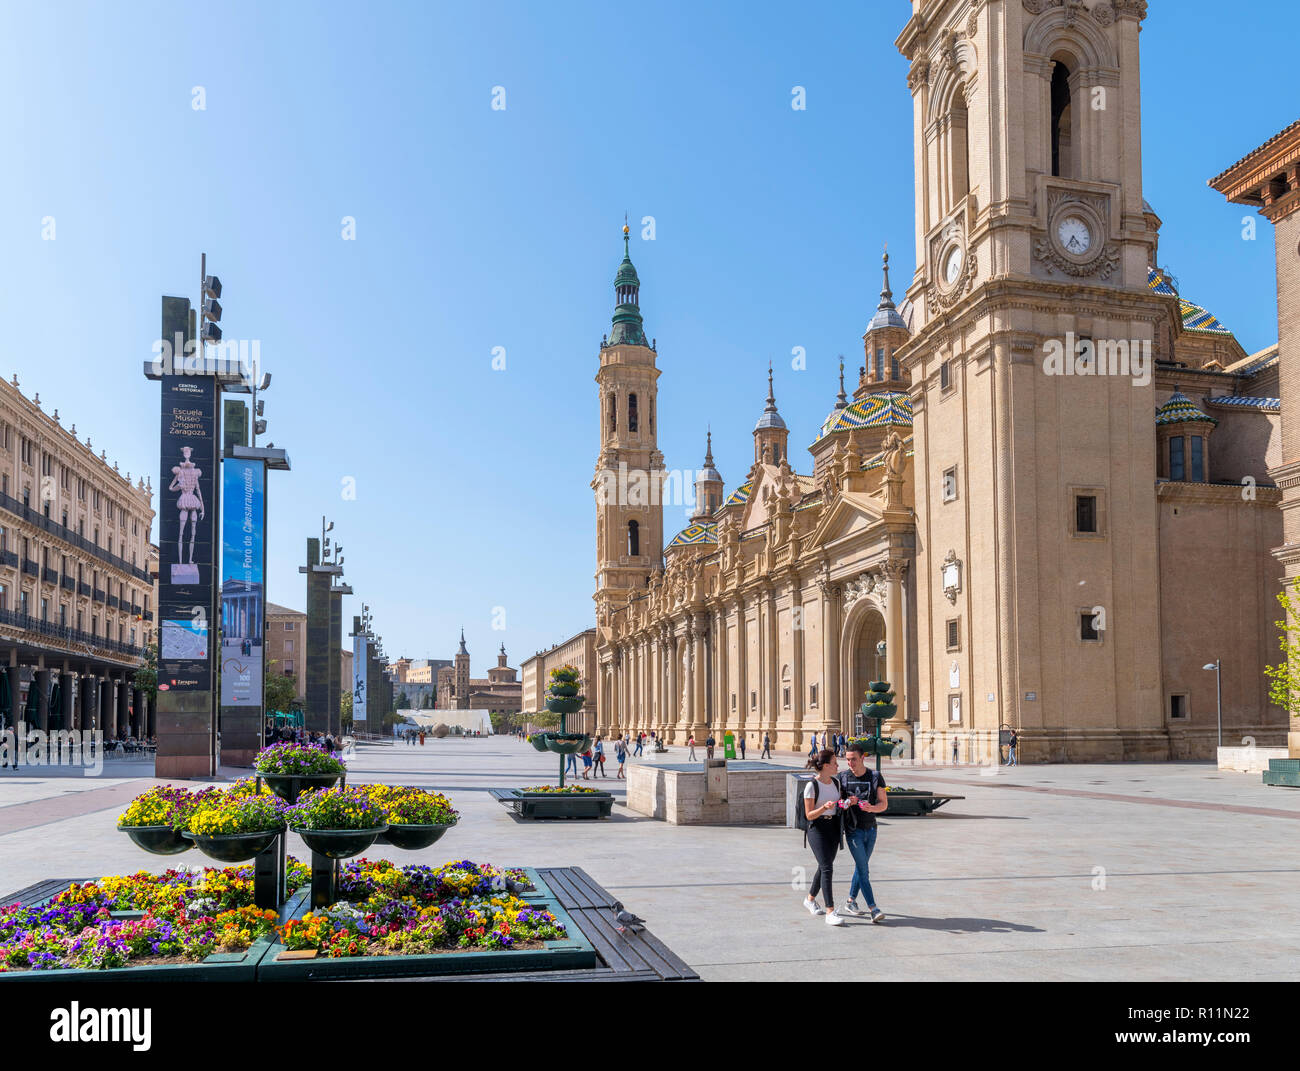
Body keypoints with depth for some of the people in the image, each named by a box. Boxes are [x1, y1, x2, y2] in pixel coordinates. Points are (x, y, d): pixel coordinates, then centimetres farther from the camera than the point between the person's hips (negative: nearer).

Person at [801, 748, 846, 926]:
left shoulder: (836, 782, 6)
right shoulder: (812, 786, -14)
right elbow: (809, 815, -12)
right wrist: (824, 808, -28)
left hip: (833, 827, 7)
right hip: (817, 828, -7)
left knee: (824, 867, 14)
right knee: (827, 868, -14)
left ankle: (810, 899, 35)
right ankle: (830, 912, -15)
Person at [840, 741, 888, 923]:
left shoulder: (875, 777, -2)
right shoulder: (844, 779, -1)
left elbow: (884, 804, -2)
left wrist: (871, 808, -23)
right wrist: (847, 803, -15)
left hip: (870, 829, 2)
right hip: (853, 831, -2)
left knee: (861, 867, 12)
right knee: (863, 869, -9)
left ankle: (851, 902, 28)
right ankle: (873, 909, -12)